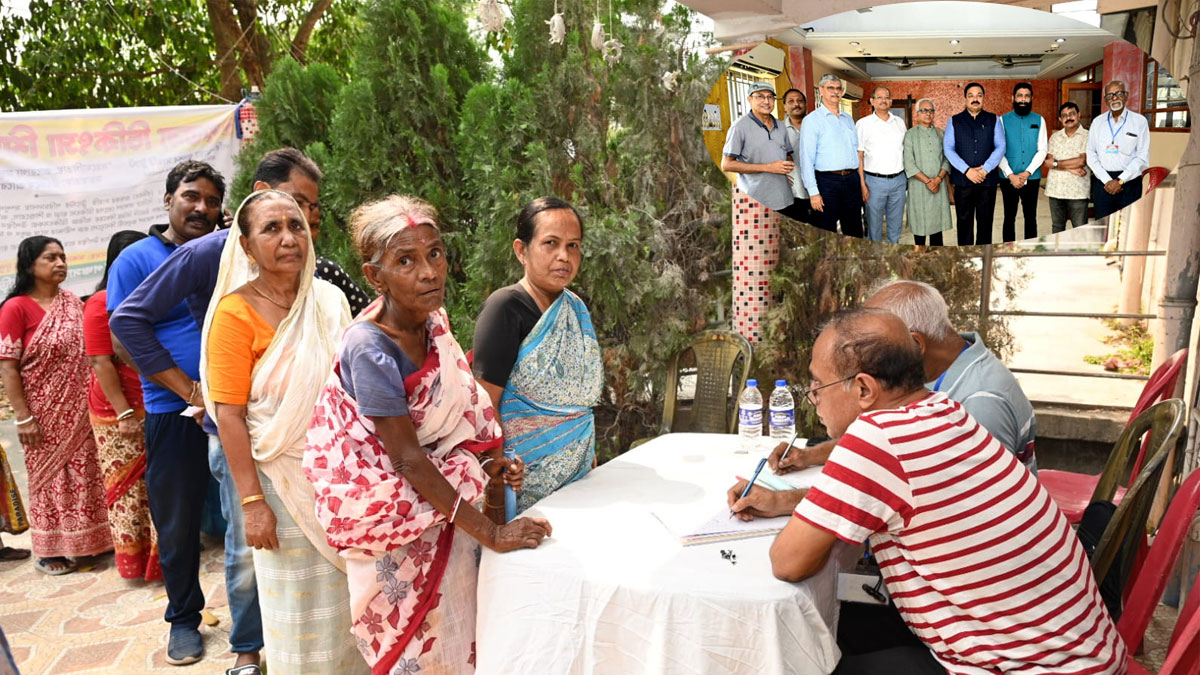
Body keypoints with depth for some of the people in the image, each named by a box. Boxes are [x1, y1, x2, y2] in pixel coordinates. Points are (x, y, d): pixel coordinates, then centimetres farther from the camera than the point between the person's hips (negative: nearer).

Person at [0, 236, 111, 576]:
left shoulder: (73, 303, 6)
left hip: (79, 410, 5)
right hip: (43, 412, -5)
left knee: (84, 475, 10)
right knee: (50, 477, 5)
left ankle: (85, 542, 24)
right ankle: (49, 551, 18)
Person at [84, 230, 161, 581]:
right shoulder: (102, 303, -7)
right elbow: (101, 363, -11)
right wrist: (124, 414, -15)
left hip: (156, 409, 5)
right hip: (119, 414, -5)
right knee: (128, 488, 5)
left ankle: (160, 554, 19)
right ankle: (135, 562, 16)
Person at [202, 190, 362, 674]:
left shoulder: (330, 300, 4)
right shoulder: (236, 312, -10)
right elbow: (230, 416, -12)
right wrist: (251, 503, -16)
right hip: (285, 483, -4)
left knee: (351, 598, 13)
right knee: (299, 612, 8)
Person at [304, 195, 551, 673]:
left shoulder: (434, 320, -6)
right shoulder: (371, 350, -27)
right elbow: (409, 461, -26)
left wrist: (490, 462, -5)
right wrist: (491, 534, -24)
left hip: (442, 501, 6)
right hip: (396, 515, -6)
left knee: (457, 626, 17)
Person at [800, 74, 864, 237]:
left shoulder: (848, 119, 16)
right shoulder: (812, 120, -3)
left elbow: (856, 150, 20)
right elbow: (807, 158, -10)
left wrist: (861, 182, 12)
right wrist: (813, 192, -16)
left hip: (852, 180, 6)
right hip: (827, 181, -6)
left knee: (855, 232, 11)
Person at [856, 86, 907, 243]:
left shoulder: (900, 122, 11)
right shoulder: (863, 124, -1)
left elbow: (906, 150, 17)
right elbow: (859, 156, -4)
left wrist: (908, 177, 9)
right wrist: (862, 184, -11)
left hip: (899, 181, 4)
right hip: (875, 181, -4)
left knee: (896, 225, 11)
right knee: (874, 224, 2)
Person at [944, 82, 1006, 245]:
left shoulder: (994, 120, 8)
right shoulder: (954, 121, 7)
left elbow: (1000, 147, 1)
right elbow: (948, 149, -2)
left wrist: (985, 169, -12)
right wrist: (967, 170, -12)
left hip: (987, 180, 0)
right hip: (962, 180, 0)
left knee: (985, 221, 5)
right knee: (964, 221, 3)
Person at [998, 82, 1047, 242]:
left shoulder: (1039, 120, 5)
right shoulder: (1003, 120, 1)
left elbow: (1042, 150, -1)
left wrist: (1027, 173, -13)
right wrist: (1011, 175, -14)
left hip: (1032, 178, 1)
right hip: (1008, 178, -1)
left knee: (1030, 217, 7)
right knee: (1009, 217, 5)